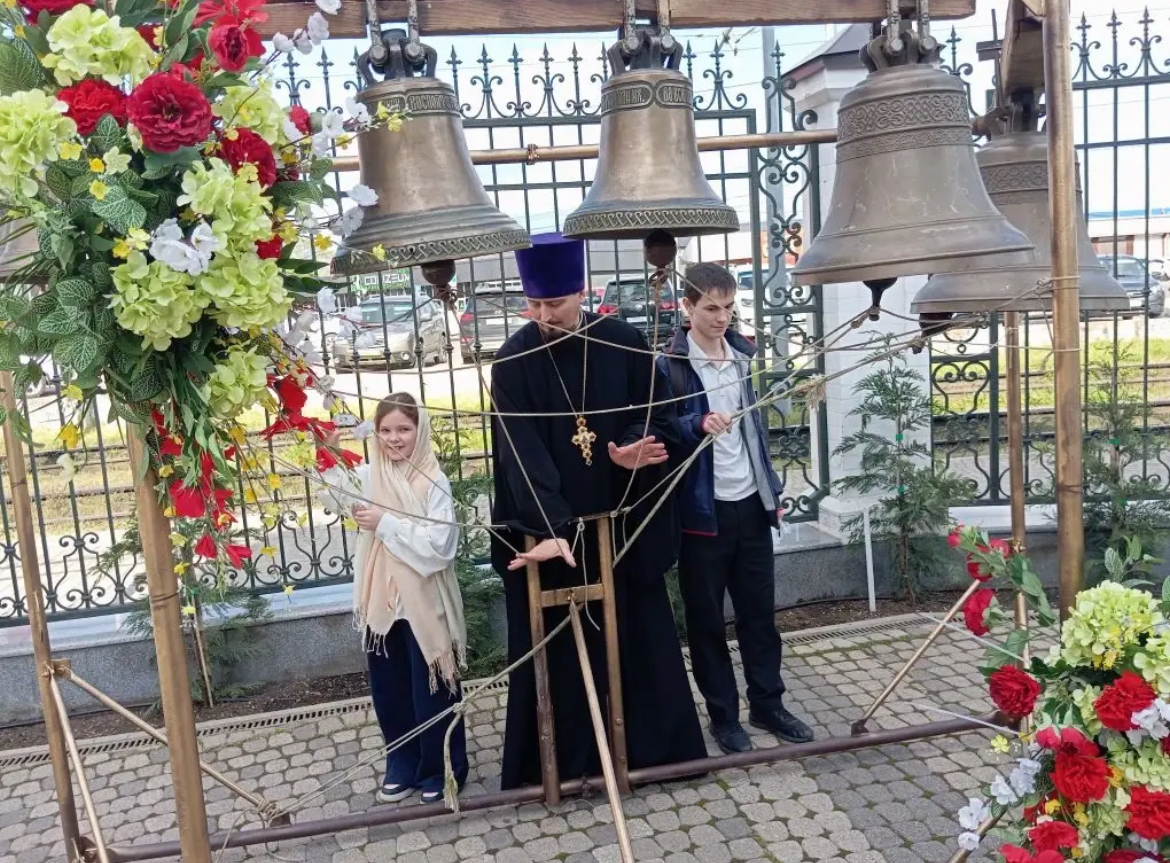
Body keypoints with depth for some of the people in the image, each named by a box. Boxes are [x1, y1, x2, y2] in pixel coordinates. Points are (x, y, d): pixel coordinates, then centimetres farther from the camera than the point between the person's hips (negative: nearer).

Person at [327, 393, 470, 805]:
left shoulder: (433, 482, -14)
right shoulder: (367, 476, 1)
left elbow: (441, 543, -22)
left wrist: (386, 523, -21)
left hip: (423, 603, -5)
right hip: (380, 601, 5)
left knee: (431, 692, 8)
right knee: (388, 692, 17)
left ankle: (441, 771, 27)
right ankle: (403, 767, 36)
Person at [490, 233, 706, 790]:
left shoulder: (624, 344, -3)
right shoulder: (513, 362, -8)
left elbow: (659, 419, 3)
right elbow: (521, 453, -17)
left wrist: (629, 451, -19)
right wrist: (549, 528, -29)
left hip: (624, 527, 2)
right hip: (549, 531, -2)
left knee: (639, 637, 13)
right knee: (557, 649, 7)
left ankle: (654, 748, 30)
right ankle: (561, 763, 22)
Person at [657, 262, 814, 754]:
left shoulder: (742, 354, 7)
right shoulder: (669, 365, -11)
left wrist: (773, 490, 15)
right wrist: (699, 424, -33)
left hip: (750, 503, 5)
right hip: (702, 511, -5)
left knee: (759, 609, 14)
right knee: (706, 620, 7)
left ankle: (767, 704, 28)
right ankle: (723, 716, 22)